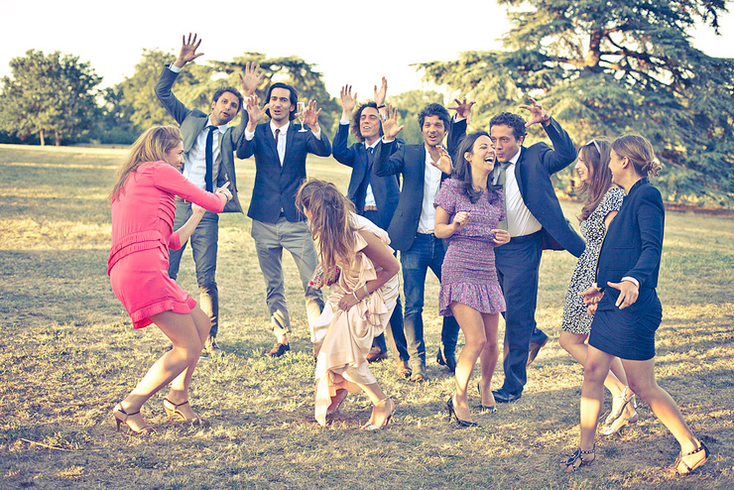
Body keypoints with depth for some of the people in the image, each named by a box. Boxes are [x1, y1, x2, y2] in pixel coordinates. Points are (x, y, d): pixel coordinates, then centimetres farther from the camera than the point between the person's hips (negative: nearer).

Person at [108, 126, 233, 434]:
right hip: (143, 267, -10)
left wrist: (198, 214, 43)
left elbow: (174, 241, 32)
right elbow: (213, 202, 7)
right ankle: (128, 409, 0)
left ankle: (177, 399, 23)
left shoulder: (130, 183, 31)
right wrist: (221, 198, 31)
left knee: (202, 324, 17)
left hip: (127, 271, 10)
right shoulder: (157, 170, 4)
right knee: (188, 348, -6)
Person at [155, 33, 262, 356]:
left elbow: (249, 131, -13)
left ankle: (209, 338, 14)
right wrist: (180, 62, -5)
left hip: (207, 212, -1)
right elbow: (162, 92, 8)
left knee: (207, 280, 0)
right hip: (176, 206, 1)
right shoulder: (192, 120, 12)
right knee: (166, 274, 2)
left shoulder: (231, 135, 10)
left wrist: (250, 97, -23)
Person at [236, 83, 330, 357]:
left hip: (296, 219, -1)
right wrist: (252, 123, -30)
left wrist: (314, 127, -33)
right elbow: (242, 153, -13)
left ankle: (319, 338, 1)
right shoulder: (258, 132, 7)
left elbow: (325, 151, -14)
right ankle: (282, 338, 20)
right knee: (273, 286, 9)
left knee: (312, 282, -7)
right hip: (265, 220, 1)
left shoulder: (301, 135, 5)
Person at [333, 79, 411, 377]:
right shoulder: (358, 151, 18)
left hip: (385, 221, -5)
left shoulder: (391, 146, 8)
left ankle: (403, 354, -6)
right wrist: (346, 113, -11)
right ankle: (377, 346, 22)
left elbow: (392, 154, -17)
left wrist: (381, 107, -21)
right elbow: (338, 152, -4)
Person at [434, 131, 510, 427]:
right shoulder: (452, 187, -2)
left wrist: (504, 238, 0)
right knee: (476, 339, -15)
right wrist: (455, 226, -21)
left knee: (491, 342, 5)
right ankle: (459, 398, 5)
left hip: (487, 271, 5)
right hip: (459, 269, -5)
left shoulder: (495, 195, 13)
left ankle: (485, 387, 35)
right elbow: (439, 230, 0)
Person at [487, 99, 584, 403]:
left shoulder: (535, 159, -7)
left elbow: (567, 154, -22)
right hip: (491, 246, 5)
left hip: (522, 250, -5)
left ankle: (513, 385, 13)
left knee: (517, 317, 0)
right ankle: (533, 336, 47)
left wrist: (547, 122, -34)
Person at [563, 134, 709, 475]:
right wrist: (602, 287, 33)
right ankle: (586, 450, 19)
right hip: (612, 305, 10)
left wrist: (633, 280, -44)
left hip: (633, 308, -10)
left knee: (642, 386, -2)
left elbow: (652, 248, -27)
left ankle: (692, 447, 13)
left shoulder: (647, 196, -13)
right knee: (592, 373, 9)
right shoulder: (631, 198, 17)